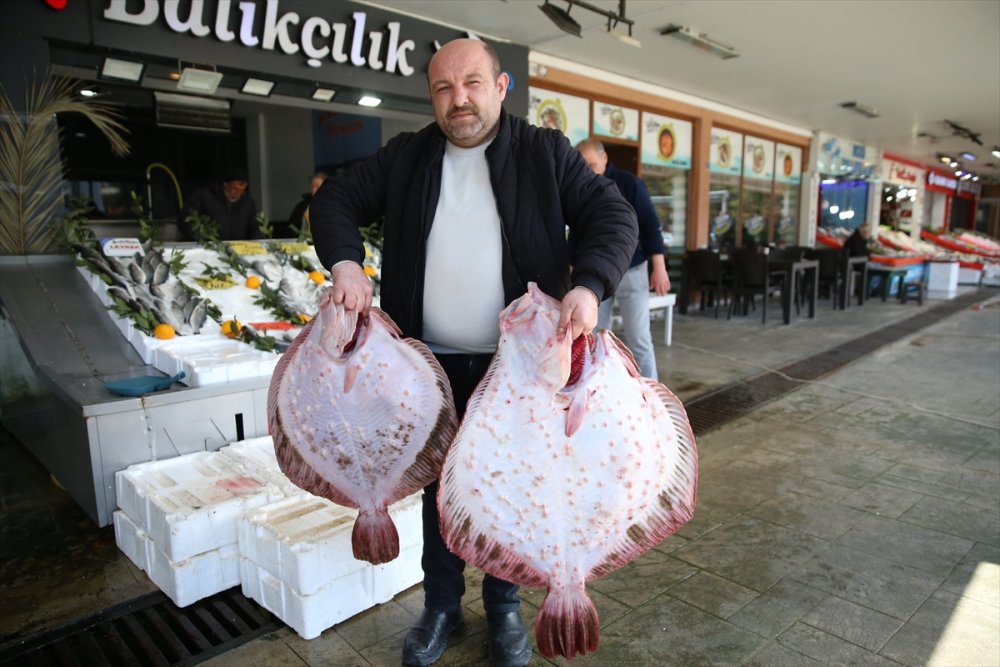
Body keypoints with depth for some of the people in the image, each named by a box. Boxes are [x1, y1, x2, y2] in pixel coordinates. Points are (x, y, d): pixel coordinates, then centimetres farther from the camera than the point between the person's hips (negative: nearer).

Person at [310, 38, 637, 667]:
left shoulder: (547, 153, -2)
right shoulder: (405, 156, 5)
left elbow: (615, 217, -6)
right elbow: (337, 199, 9)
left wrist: (587, 286, -24)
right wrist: (345, 262, -11)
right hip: (435, 362, 2)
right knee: (442, 485, 15)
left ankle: (505, 606, 35)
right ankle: (441, 605, 36)